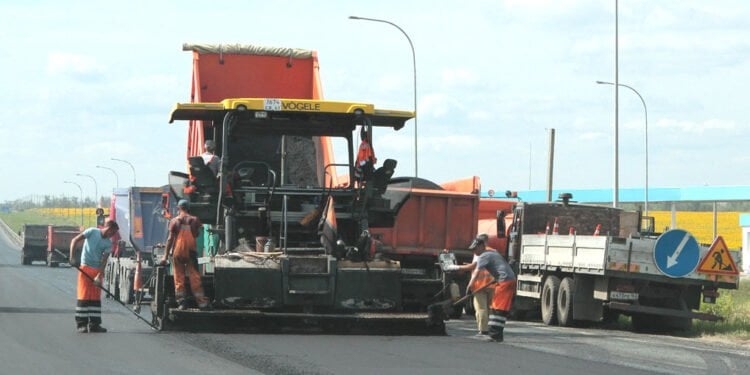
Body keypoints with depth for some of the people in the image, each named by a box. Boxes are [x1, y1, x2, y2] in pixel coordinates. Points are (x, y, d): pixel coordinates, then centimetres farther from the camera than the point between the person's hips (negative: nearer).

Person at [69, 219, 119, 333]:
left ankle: (94, 324, 10)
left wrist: (99, 276, -16)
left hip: (97, 270, 4)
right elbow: (75, 240, -7)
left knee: (96, 297, 5)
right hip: (85, 268, -4)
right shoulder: (92, 232, -6)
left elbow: (104, 261, -4)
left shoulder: (108, 243, 3)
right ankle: (82, 324, -2)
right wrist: (72, 257, -16)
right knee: (84, 296, -5)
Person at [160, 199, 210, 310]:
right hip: (191, 251, 1)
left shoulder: (174, 221, -2)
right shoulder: (194, 220, 1)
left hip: (178, 251, -1)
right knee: (194, 277, 3)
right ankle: (201, 302, 0)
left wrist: (166, 256, -3)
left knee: (179, 278, 5)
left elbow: (170, 239, -5)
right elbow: (196, 234, 7)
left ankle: (182, 302, -1)